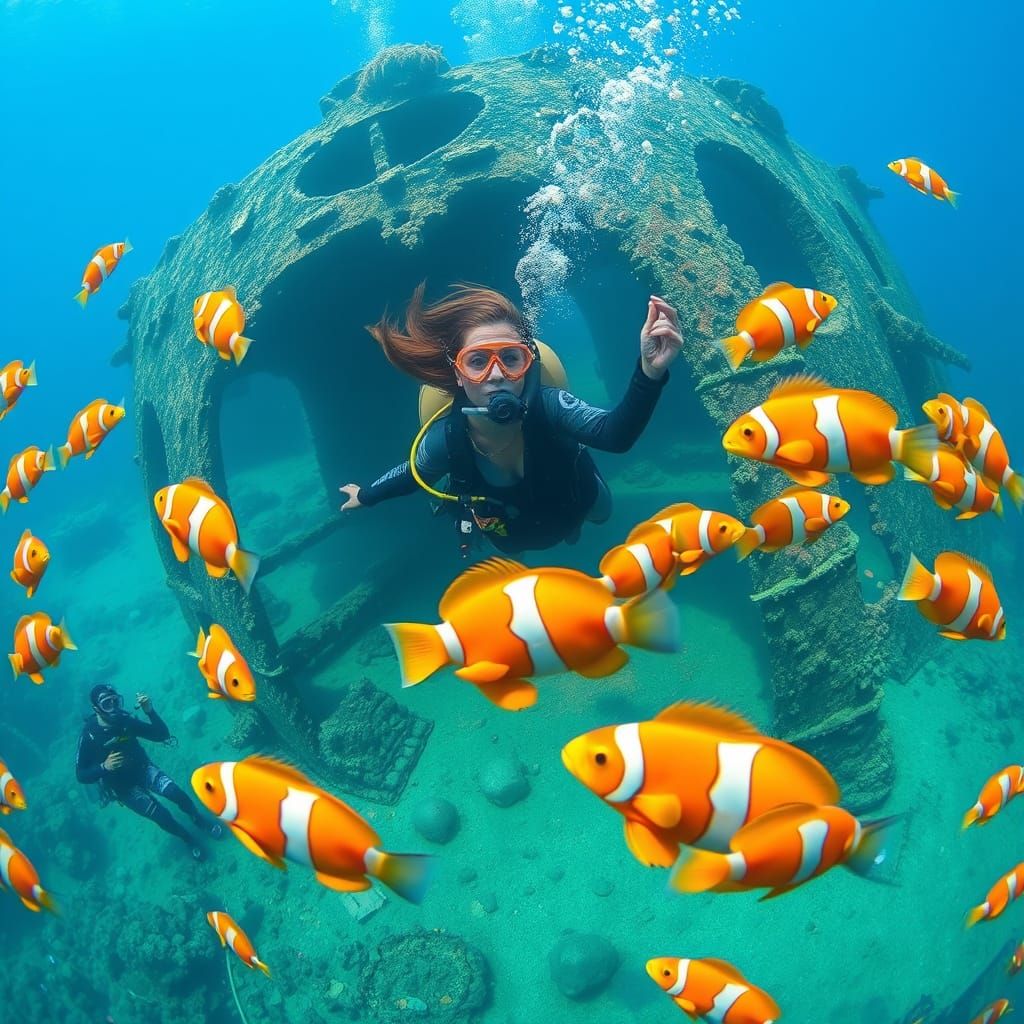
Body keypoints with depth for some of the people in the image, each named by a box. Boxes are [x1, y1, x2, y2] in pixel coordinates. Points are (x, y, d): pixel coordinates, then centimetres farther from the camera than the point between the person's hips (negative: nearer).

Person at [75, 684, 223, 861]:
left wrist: (150, 711, -27)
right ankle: (188, 839, 15)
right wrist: (104, 767, -36)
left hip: (143, 769, 2)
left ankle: (200, 821, 7)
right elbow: (81, 775, -18)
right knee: (161, 815, -15)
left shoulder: (126, 720, -14)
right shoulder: (89, 736, -20)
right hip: (122, 786, -2)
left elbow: (162, 735, -12)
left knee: (176, 793, -22)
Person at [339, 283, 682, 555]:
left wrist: (651, 372, -83)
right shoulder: (444, 440, -39)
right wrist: (365, 495, 4)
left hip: (573, 502, 0)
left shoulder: (547, 407, -44)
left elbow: (615, 433, -63)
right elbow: (413, 474, -14)